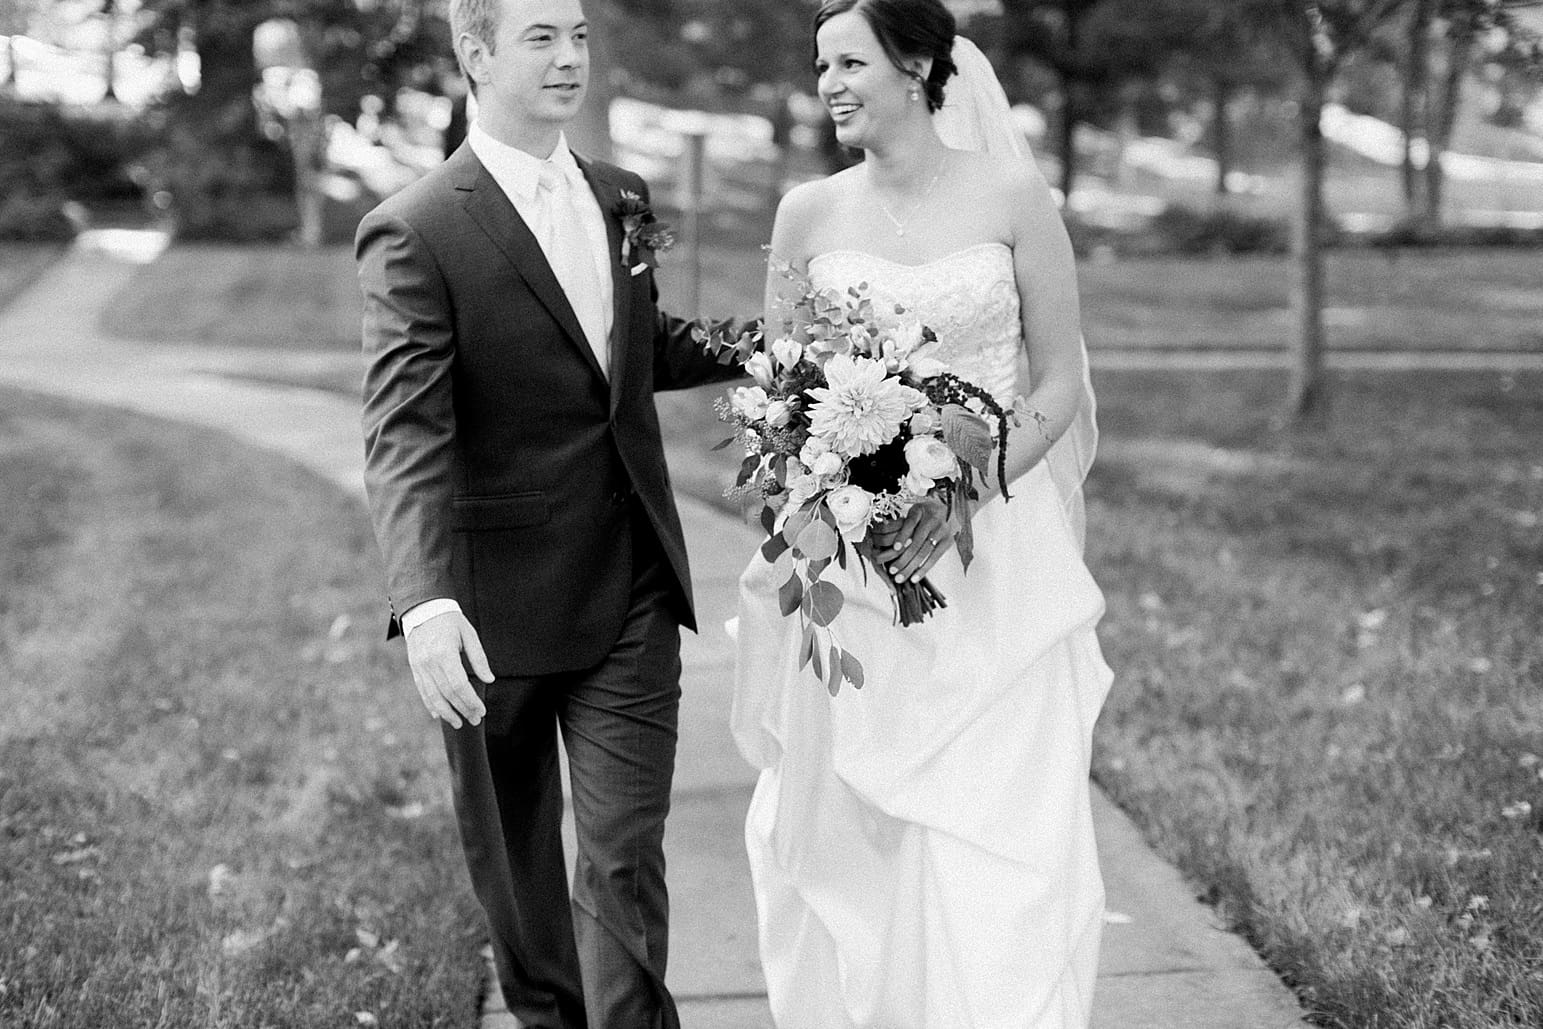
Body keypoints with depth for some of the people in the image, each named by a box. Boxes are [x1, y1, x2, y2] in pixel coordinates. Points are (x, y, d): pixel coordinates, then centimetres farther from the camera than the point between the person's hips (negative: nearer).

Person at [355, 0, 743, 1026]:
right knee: (514, 849, 16)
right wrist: (426, 602, -36)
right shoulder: (417, 231, -14)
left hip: (632, 594, 4)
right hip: (497, 605, -3)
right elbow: (406, 435, -23)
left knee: (627, 851, 1)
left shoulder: (623, 198, 7)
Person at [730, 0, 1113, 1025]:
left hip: (995, 563, -2)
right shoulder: (809, 213, 5)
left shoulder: (1013, 197, -2)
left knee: (996, 843, -4)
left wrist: (962, 496, -14)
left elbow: (1059, 383, 0)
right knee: (854, 834, 7)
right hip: (851, 565, 2)